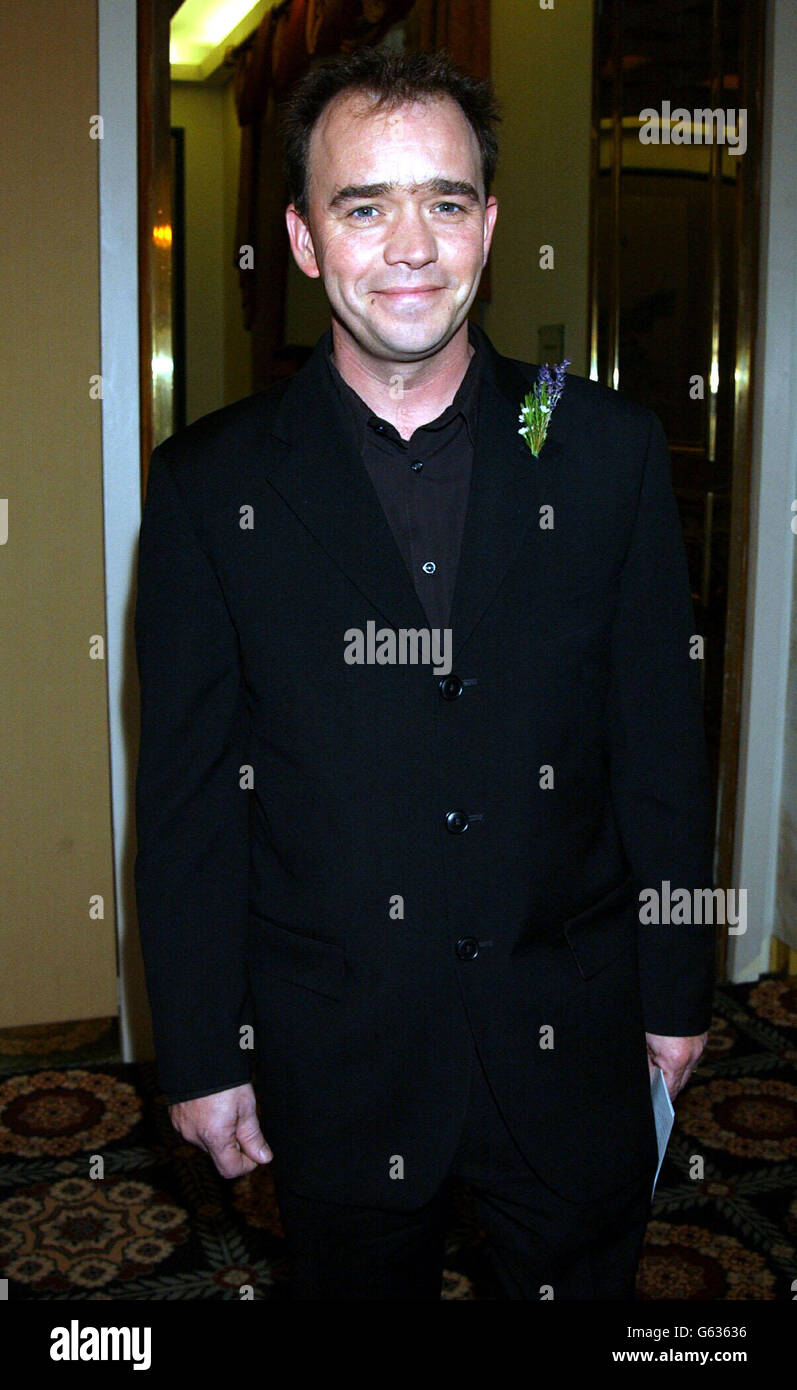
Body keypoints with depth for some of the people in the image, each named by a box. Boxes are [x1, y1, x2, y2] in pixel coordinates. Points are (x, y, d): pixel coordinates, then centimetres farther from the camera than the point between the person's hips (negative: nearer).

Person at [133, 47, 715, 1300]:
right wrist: (201, 1054, -2)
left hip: (571, 1045, 1)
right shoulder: (211, 485, -7)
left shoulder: (610, 451, -4)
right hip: (334, 1051, 0)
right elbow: (186, 797, -4)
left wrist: (678, 990, 4)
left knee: (589, 1281, 21)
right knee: (360, 1280, 20)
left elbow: (663, 740, 0)